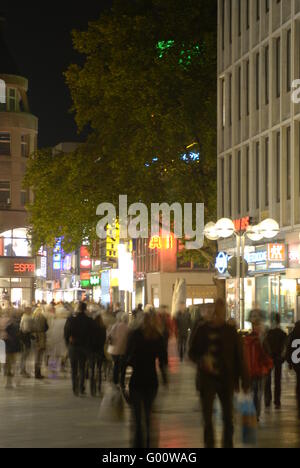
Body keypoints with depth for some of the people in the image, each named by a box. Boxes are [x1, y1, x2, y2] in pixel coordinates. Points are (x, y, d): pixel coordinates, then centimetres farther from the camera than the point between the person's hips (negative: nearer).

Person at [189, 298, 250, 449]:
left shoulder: (230, 332, -2)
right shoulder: (202, 330, 1)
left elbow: (239, 357, -2)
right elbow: (192, 353, 7)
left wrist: (245, 381, -6)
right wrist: (202, 359, -16)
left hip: (226, 380, 0)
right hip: (207, 380, 0)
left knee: (228, 418, 7)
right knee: (207, 418, 3)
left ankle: (228, 444, 18)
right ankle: (209, 444, 12)